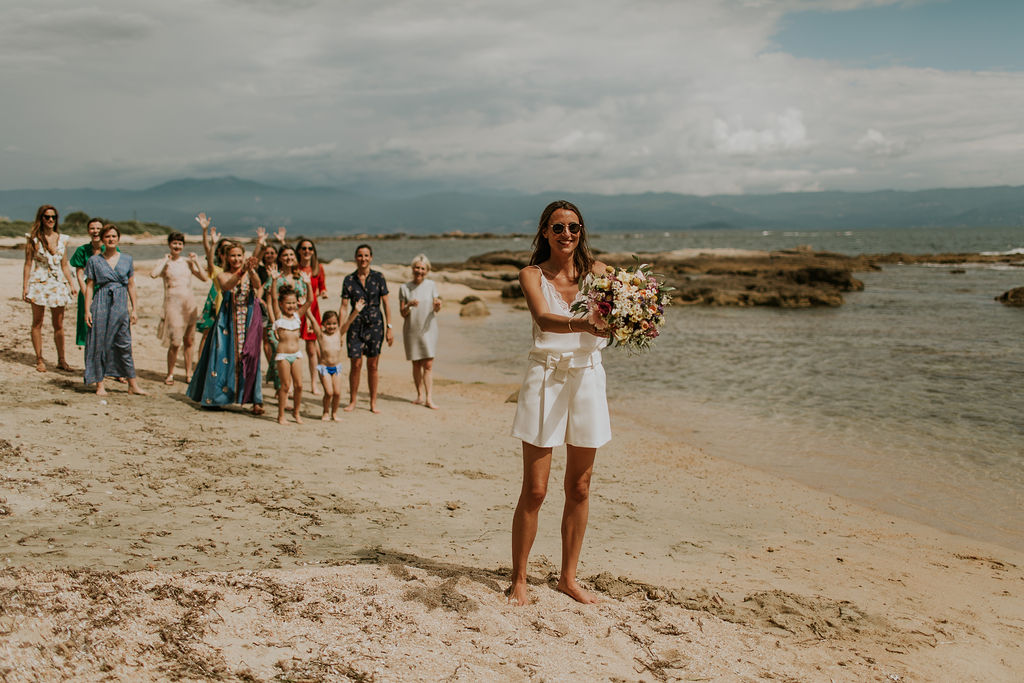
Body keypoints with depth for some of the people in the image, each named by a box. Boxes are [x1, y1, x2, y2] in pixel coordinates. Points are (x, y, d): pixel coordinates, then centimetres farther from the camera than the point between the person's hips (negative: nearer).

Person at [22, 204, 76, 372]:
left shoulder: (62, 239, 10)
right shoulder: (33, 239, 0)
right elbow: (28, 264, -1)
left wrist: (72, 284, 7)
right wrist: (25, 287, -6)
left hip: (58, 284, 3)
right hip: (39, 283, -3)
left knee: (58, 325, 5)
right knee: (37, 323, 3)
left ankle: (61, 360, 12)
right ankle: (39, 360, 10)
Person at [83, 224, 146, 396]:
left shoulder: (127, 259, 9)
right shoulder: (94, 260, 4)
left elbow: (131, 286, 12)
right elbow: (89, 286, 3)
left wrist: (134, 309, 8)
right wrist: (87, 310, -3)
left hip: (121, 306, 1)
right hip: (101, 305, -1)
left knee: (125, 345, 3)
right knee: (99, 344, 0)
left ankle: (133, 385, 8)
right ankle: (100, 384, 9)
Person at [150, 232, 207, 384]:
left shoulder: (187, 262, 12)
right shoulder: (164, 262, 2)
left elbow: (204, 278, 3)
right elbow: (153, 274, -19)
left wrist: (196, 262, -2)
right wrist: (165, 260, -10)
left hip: (189, 304, 4)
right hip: (173, 304, -4)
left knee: (188, 341, 8)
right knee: (175, 342, -7)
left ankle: (189, 373, 17)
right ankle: (170, 374, 9)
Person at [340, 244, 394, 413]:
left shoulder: (378, 277, 1)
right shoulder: (349, 279, 2)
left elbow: (386, 304, 3)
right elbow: (344, 306, 2)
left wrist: (389, 328, -1)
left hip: (375, 324, 0)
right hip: (356, 324, 0)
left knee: (372, 365, 4)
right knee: (355, 364, -2)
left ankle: (373, 402, 14)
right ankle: (352, 401, 12)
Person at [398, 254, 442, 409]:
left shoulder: (431, 285, 2)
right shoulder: (404, 288, 1)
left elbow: (436, 309, 0)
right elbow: (402, 313, 0)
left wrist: (437, 305, -23)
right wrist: (409, 305, -21)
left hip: (428, 329, -1)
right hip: (412, 329, 1)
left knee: (428, 364, -7)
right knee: (416, 364, 8)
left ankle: (429, 398, -9)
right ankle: (420, 395, 20)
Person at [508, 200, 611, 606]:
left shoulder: (595, 272, 4)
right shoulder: (532, 275, -2)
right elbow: (543, 318, -22)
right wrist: (581, 324, -41)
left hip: (587, 378, 3)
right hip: (545, 378, -3)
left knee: (579, 488, 10)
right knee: (534, 490, -1)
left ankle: (568, 577, 24)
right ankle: (518, 580, 13)